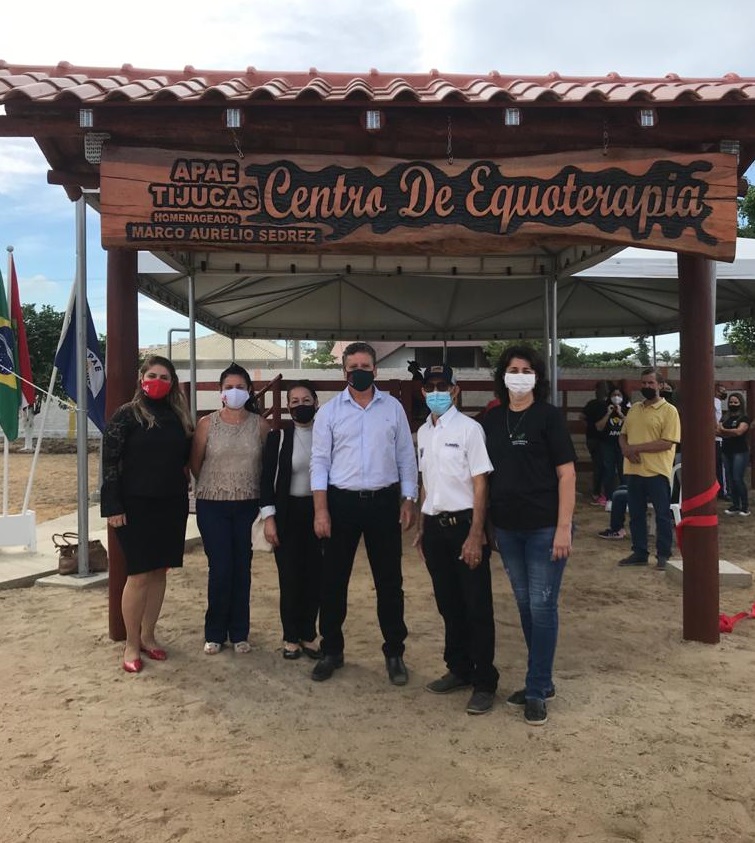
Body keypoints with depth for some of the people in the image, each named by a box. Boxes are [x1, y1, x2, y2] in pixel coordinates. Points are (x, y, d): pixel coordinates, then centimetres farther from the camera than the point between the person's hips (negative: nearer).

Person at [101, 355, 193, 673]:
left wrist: (183, 497, 7)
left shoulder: (178, 417, 8)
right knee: (139, 575, -1)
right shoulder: (126, 415, -5)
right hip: (136, 505, -4)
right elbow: (110, 462, -9)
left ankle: (147, 636, 23)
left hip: (171, 505, 5)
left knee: (159, 572, 10)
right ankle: (131, 644, 13)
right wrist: (113, 506, -15)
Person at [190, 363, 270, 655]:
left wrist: (247, 485, 10)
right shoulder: (207, 423, -3)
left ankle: (239, 632, 21)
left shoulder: (260, 424, -1)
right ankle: (215, 633, 17)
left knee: (242, 569, 7)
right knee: (220, 569, 0)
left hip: (248, 506, 1)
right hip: (213, 506, -1)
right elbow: (195, 464, 5)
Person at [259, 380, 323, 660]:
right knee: (289, 576, 3)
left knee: (314, 575, 7)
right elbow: (267, 479, -2)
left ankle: (308, 634, 22)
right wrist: (269, 518, -9)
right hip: (288, 513, -1)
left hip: (318, 511, 1)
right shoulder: (277, 437, 0)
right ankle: (291, 637, 18)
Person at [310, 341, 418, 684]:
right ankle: (331, 651, 25)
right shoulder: (329, 411, 1)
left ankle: (394, 653, 22)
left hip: (384, 502, 0)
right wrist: (321, 510, -8)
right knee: (334, 580, 8)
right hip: (342, 502, 0)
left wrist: (409, 500, 0)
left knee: (389, 581, 7)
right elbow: (320, 461, -1)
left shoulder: (393, 407, 4)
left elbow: (406, 457, 7)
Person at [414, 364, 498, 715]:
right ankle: (459, 669, 32)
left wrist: (475, 535, -16)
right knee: (448, 603, 16)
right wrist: (422, 527, 15)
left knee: (477, 606, 2)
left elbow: (480, 484, -11)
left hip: (464, 522, -6)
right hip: (435, 524, 6)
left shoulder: (468, 429, -9)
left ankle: (484, 682, 15)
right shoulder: (423, 432, 10)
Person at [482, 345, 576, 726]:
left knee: (542, 606, 0)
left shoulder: (549, 416, -5)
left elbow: (566, 473, -9)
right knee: (525, 606, 13)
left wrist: (564, 527, -15)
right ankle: (542, 681, 27)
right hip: (507, 527, 5)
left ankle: (537, 690, 11)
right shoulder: (491, 419, 8)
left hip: (544, 527, -5)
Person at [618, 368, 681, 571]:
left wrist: (636, 448, -17)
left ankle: (663, 555, 13)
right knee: (636, 514, 12)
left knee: (662, 515, 4)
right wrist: (626, 449, -8)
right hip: (633, 470, 6)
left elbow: (667, 443, -16)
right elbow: (623, 435, 15)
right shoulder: (633, 409, 13)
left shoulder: (669, 410, -7)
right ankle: (639, 553, 23)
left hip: (657, 471, -6)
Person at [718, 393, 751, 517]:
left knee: (738, 479, -11)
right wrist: (731, 433, -15)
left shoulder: (744, 418, -3)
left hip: (740, 452, -6)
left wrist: (724, 431, -9)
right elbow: (718, 431, 0)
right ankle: (735, 506, 12)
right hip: (726, 452, 6)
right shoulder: (725, 418, 13)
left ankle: (745, 506, 0)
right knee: (730, 479, 5)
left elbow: (739, 431, -19)